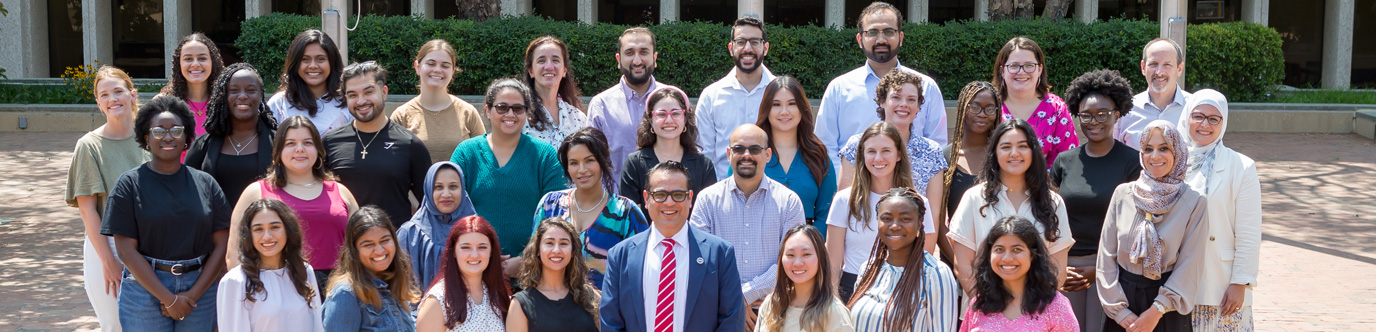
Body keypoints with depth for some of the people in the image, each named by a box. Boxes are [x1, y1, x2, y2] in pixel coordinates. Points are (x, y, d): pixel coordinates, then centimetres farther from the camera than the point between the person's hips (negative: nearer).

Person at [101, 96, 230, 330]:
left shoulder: (206, 183, 7)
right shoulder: (129, 184, 1)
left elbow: (221, 244, 2)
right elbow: (126, 250, -5)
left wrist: (193, 295, -8)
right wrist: (168, 299, -11)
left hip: (199, 290, 2)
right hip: (145, 290, -2)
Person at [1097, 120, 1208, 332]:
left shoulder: (1195, 203, -5)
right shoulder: (1122, 194, -1)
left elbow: (1189, 266, -7)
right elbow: (1106, 256, -1)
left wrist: (1157, 311, -12)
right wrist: (1120, 310, -7)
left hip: (1168, 312, -2)